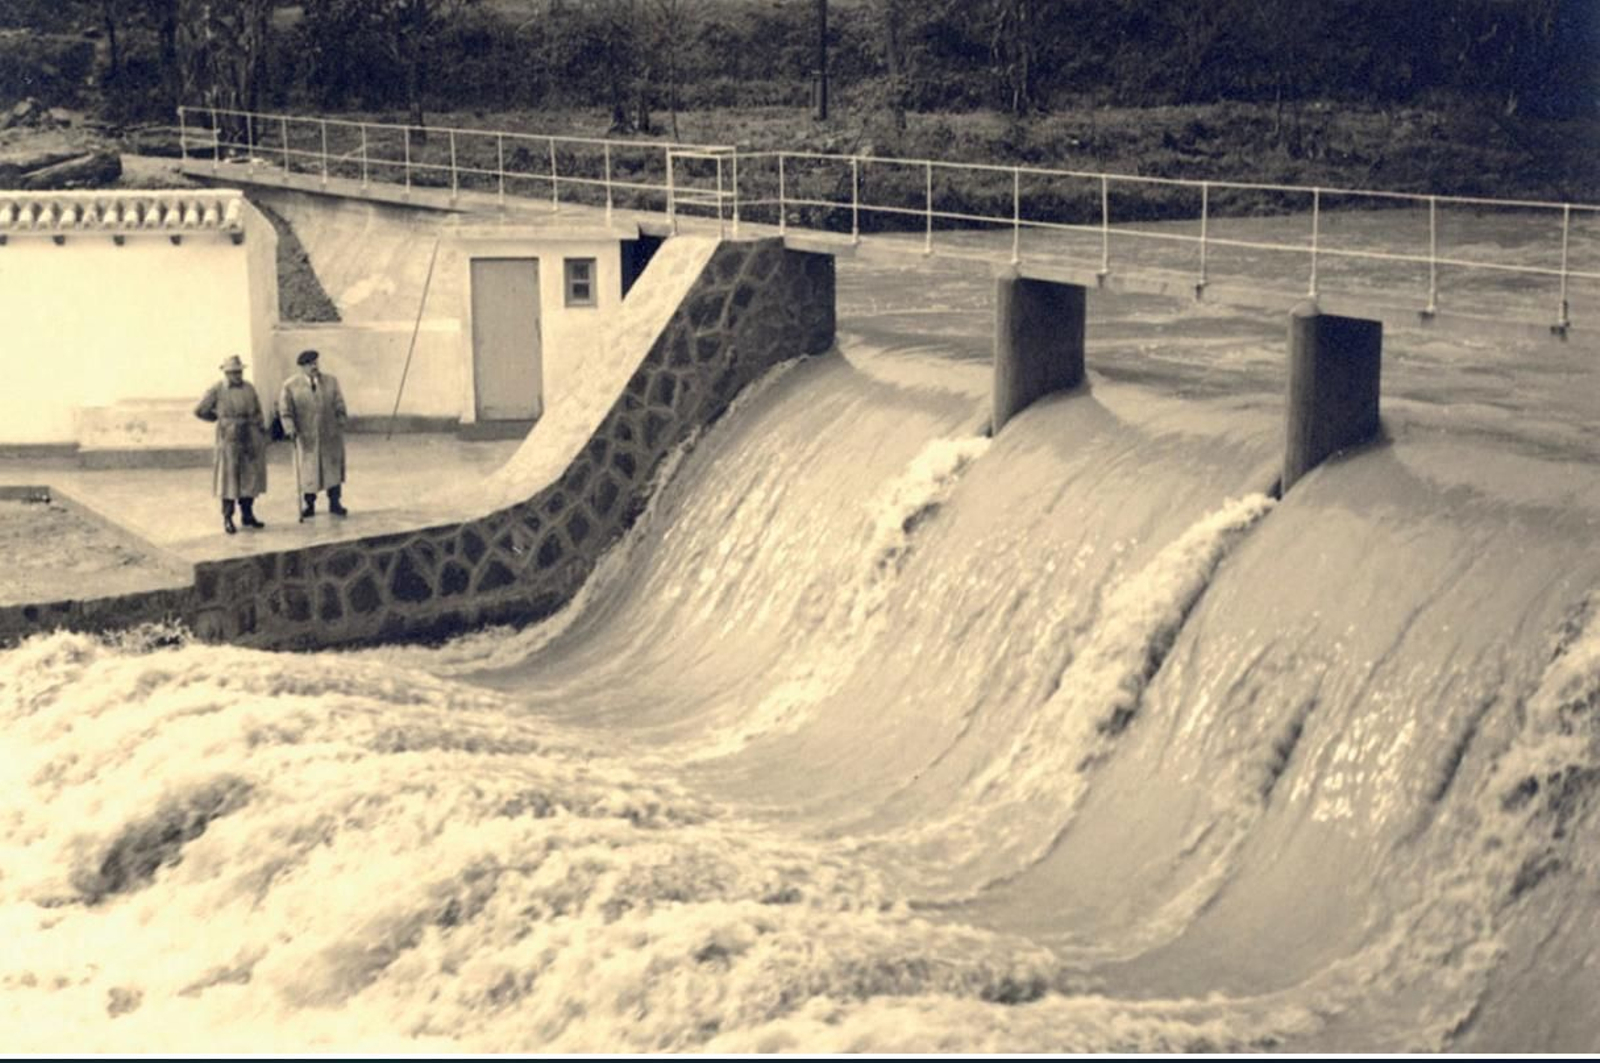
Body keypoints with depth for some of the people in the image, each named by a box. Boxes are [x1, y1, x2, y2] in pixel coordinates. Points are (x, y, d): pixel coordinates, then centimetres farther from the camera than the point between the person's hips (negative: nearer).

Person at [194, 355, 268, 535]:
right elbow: (200, 411, 4)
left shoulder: (249, 389, 9)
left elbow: (258, 412, 14)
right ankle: (227, 518, 4)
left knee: (250, 477, 8)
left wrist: (262, 430, 4)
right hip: (229, 439, -4)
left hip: (251, 439, 4)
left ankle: (247, 514, 20)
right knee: (229, 477, -1)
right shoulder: (217, 391, -3)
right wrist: (220, 418, 11)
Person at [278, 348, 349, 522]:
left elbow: (339, 406, 6)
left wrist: (341, 427, 0)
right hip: (306, 437, -2)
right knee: (308, 471, 4)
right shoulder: (290, 386, -3)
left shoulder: (331, 382, 4)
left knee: (333, 467, 5)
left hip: (330, 436, 2)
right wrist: (290, 429, -18)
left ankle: (334, 503, 15)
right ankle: (308, 506, 16)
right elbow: (285, 410, -5)